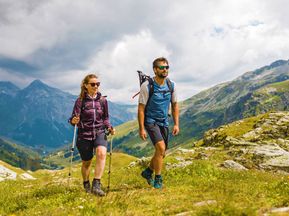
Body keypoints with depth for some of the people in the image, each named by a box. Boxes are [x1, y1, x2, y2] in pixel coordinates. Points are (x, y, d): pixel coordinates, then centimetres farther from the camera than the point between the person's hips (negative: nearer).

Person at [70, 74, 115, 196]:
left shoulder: (102, 100, 2)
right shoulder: (81, 101, -7)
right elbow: (74, 118, -10)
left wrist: (109, 127, -5)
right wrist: (73, 121, -33)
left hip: (99, 132, 2)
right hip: (84, 135, -1)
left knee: (101, 153, -27)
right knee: (86, 162, 12)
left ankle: (96, 185, -20)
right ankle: (86, 185, 39)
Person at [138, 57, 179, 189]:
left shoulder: (171, 85, -1)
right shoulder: (147, 86, -16)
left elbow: (174, 105, 8)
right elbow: (141, 108, -13)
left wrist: (176, 124, 1)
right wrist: (141, 128, -16)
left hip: (164, 122, 6)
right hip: (150, 121, -6)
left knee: (161, 152, 10)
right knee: (161, 148, -20)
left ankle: (148, 172, 33)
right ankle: (158, 179, -4)